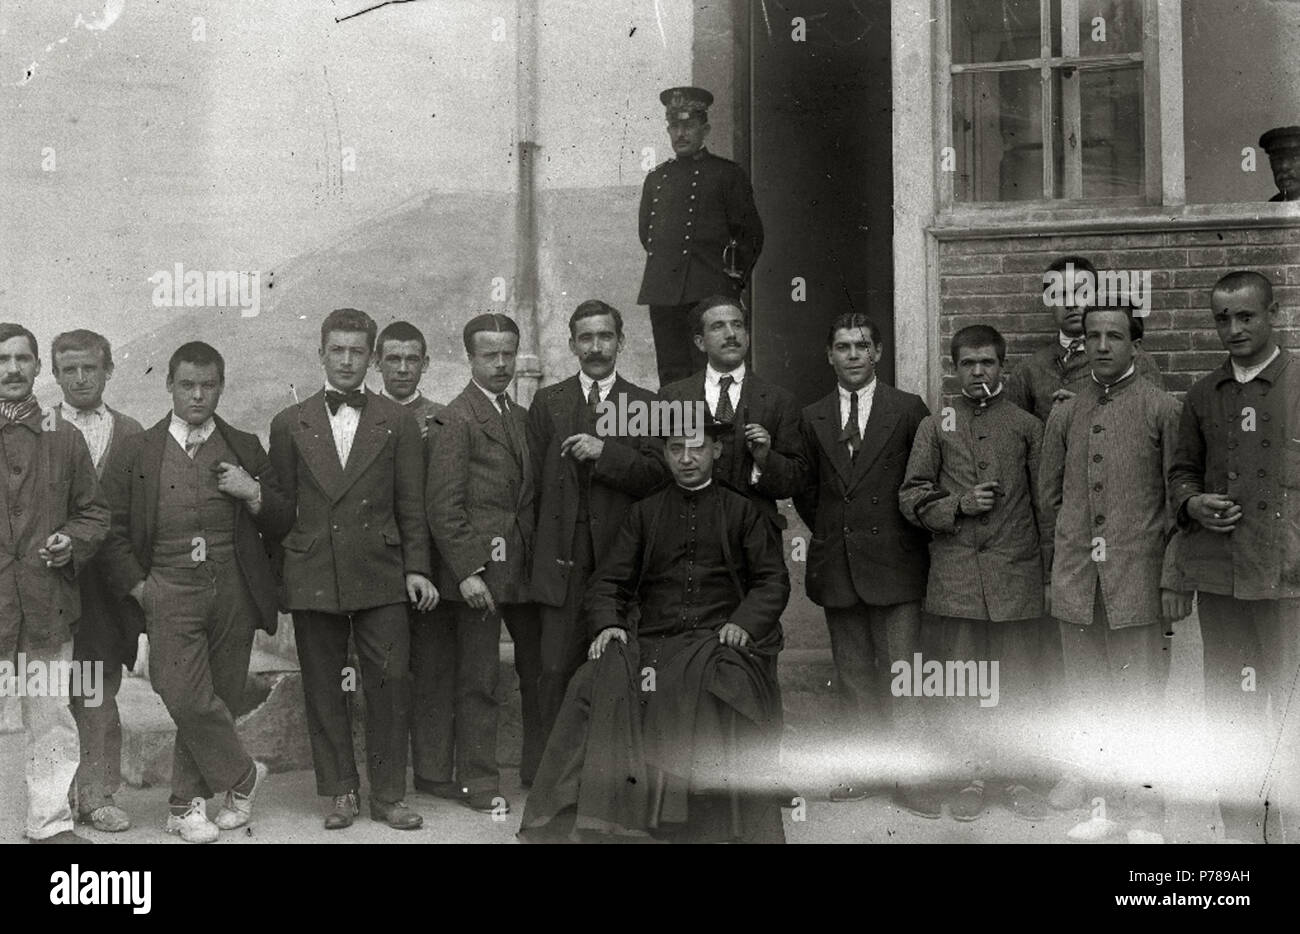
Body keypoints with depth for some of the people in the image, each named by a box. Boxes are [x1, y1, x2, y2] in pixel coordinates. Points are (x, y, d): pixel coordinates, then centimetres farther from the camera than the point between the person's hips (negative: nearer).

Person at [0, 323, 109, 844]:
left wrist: (73, 543, -3)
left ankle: (51, 823, 17)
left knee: (52, 720, 7)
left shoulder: (63, 437, 12)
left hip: (48, 602, 2)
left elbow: (94, 512, 15)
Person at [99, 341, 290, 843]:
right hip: (170, 592, -2)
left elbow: (282, 522, 14)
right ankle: (242, 775, 9)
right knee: (188, 699, -14)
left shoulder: (245, 449, 12)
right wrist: (136, 585, -2)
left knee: (218, 698, 4)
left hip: (233, 594, 2)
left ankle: (186, 805, 19)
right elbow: (111, 526, 7)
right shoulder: (137, 452, 8)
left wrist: (254, 493, -5)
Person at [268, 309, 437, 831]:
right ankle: (341, 793, 17)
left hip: (380, 577, -1)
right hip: (311, 578, 1)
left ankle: (388, 796, 9)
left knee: (389, 685, -2)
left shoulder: (398, 422, 8)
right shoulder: (290, 425, 9)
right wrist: (276, 578, 6)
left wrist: (416, 567, -2)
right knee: (323, 690, 6)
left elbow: (411, 505, 7)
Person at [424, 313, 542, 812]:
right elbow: (443, 506, -12)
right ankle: (478, 781, 10)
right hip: (478, 569, -7)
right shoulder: (457, 419, -7)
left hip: (525, 568, 7)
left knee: (540, 671, 11)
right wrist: (468, 572, -17)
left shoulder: (522, 417, 16)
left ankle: (541, 769, 24)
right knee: (477, 680, -1)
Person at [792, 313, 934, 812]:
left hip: (894, 562, -3)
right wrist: (829, 531, 9)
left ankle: (911, 776, 3)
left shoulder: (908, 409, 0)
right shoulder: (812, 418, 10)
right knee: (852, 675, 9)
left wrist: (915, 537, 2)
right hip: (836, 563, 4)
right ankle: (862, 768, 17)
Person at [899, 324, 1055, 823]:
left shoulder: (1026, 426, 10)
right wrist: (958, 505, -9)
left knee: (1022, 682, 1)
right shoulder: (935, 426, 11)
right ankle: (973, 774, 16)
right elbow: (911, 496, 8)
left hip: (1016, 575, 0)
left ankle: (1015, 775, 14)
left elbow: (1045, 503, 9)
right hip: (955, 575, 0)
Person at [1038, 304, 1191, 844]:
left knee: (1142, 699, 1)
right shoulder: (1065, 415, 10)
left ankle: (1144, 813, 13)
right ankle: (1102, 805, 21)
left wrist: (1174, 580, -8)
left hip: (1138, 578, -3)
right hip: (1076, 580, 4)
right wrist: (1063, 558, 10)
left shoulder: (1162, 410, 0)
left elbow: (1180, 503, -2)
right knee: (1086, 699, 9)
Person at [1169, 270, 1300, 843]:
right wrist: (1192, 504, -2)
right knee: (1227, 704, 9)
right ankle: (1242, 826, 20)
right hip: (1219, 575, 4)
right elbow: (1183, 469, 20)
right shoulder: (1203, 395, 12)